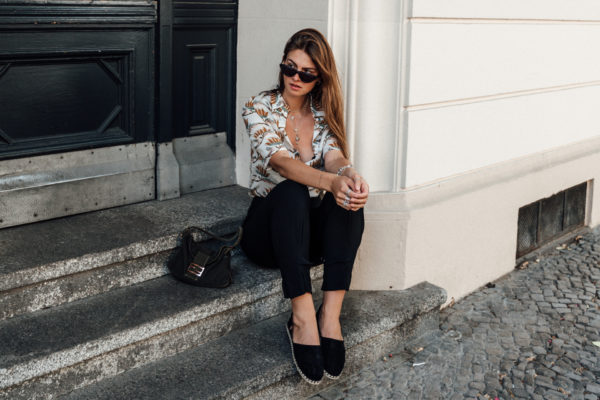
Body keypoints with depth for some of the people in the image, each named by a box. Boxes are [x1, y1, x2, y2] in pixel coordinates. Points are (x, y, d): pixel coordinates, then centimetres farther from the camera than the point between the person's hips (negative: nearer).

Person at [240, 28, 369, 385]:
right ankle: (303, 318, -43)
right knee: (291, 192, -36)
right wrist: (330, 181, -44)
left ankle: (331, 314, -36)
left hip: (313, 229, 3)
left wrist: (350, 173, -39)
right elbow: (280, 162, -25)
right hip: (268, 228, -3)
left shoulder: (324, 113, 7)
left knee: (349, 194, -28)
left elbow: (334, 155, -13)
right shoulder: (260, 108, -6)